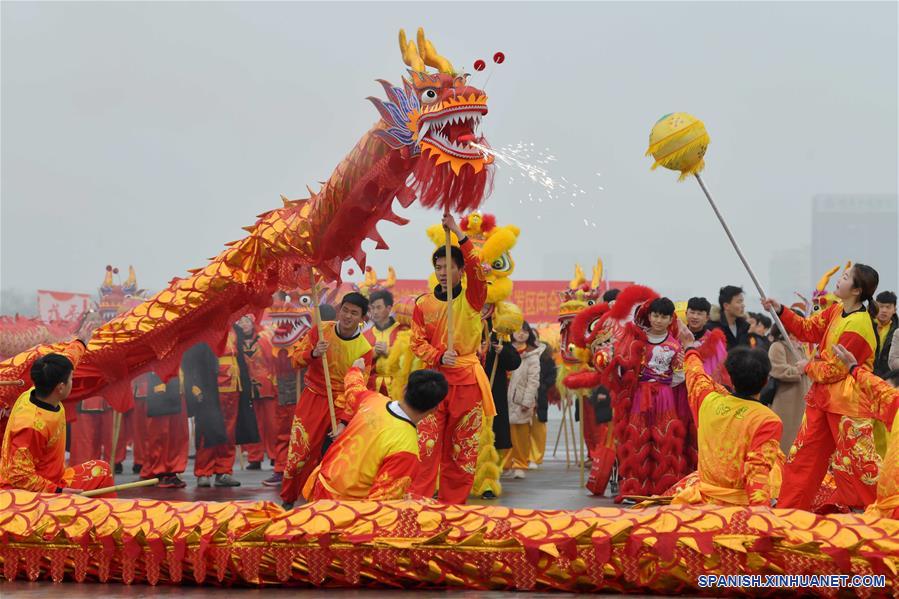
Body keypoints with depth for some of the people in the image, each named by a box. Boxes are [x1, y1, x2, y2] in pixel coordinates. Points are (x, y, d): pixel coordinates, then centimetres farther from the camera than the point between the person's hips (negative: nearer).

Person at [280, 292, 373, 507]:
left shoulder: (364, 349, -9)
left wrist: (344, 421, -19)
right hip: (312, 398, 1)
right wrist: (313, 353, -24)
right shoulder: (321, 330, -5)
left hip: (341, 403, 0)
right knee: (300, 450, -2)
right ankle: (287, 500, 14)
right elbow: (295, 358, -2)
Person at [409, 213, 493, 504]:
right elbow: (417, 342, 6)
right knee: (427, 443, -7)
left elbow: (477, 270, -16)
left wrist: (459, 233, -20)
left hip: (467, 380, 0)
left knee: (462, 448, 5)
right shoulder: (424, 304, 7)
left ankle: (453, 503, 13)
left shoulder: (472, 299, 2)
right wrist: (440, 356, -12)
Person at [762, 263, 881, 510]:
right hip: (822, 397, 9)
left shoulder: (858, 326, -23)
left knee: (855, 462, -2)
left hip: (846, 403, -9)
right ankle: (787, 508, 23)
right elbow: (807, 329, 11)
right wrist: (780, 311, 1)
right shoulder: (837, 311, 4)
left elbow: (835, 369, -20)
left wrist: (808, 367, -4)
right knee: (803, 455, 14)